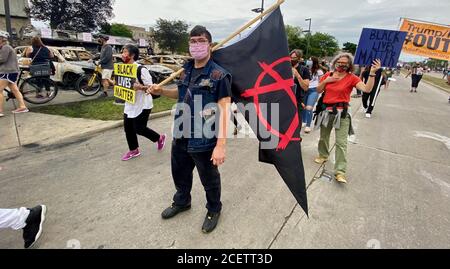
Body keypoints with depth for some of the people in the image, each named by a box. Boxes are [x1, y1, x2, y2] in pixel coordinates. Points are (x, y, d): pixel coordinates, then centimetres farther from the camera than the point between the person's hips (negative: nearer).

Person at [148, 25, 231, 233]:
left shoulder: (219, 75, -16)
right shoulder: (187, 70, 6)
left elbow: (224, 110, -20)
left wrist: (221, 144, -26)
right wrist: (161, 91, 4)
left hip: (204, 141, -7)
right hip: (181, 137, 7)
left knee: (209, 180, 14)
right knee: (180, 174, 25)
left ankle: (214, 210, 41)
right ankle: (181, 202, 53)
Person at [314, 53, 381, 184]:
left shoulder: (352, 78, -4)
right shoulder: (328, 75, 7)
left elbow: (367, 89, -16)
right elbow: (318, 90, 8)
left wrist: (372, 73, -24)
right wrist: (326, 81, -7)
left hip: (342, 113, -4)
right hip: (326, 111, 4)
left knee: (341, 142, -8)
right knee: (323, 137, 19)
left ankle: (340, 171, -6)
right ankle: (323, 155, 44)